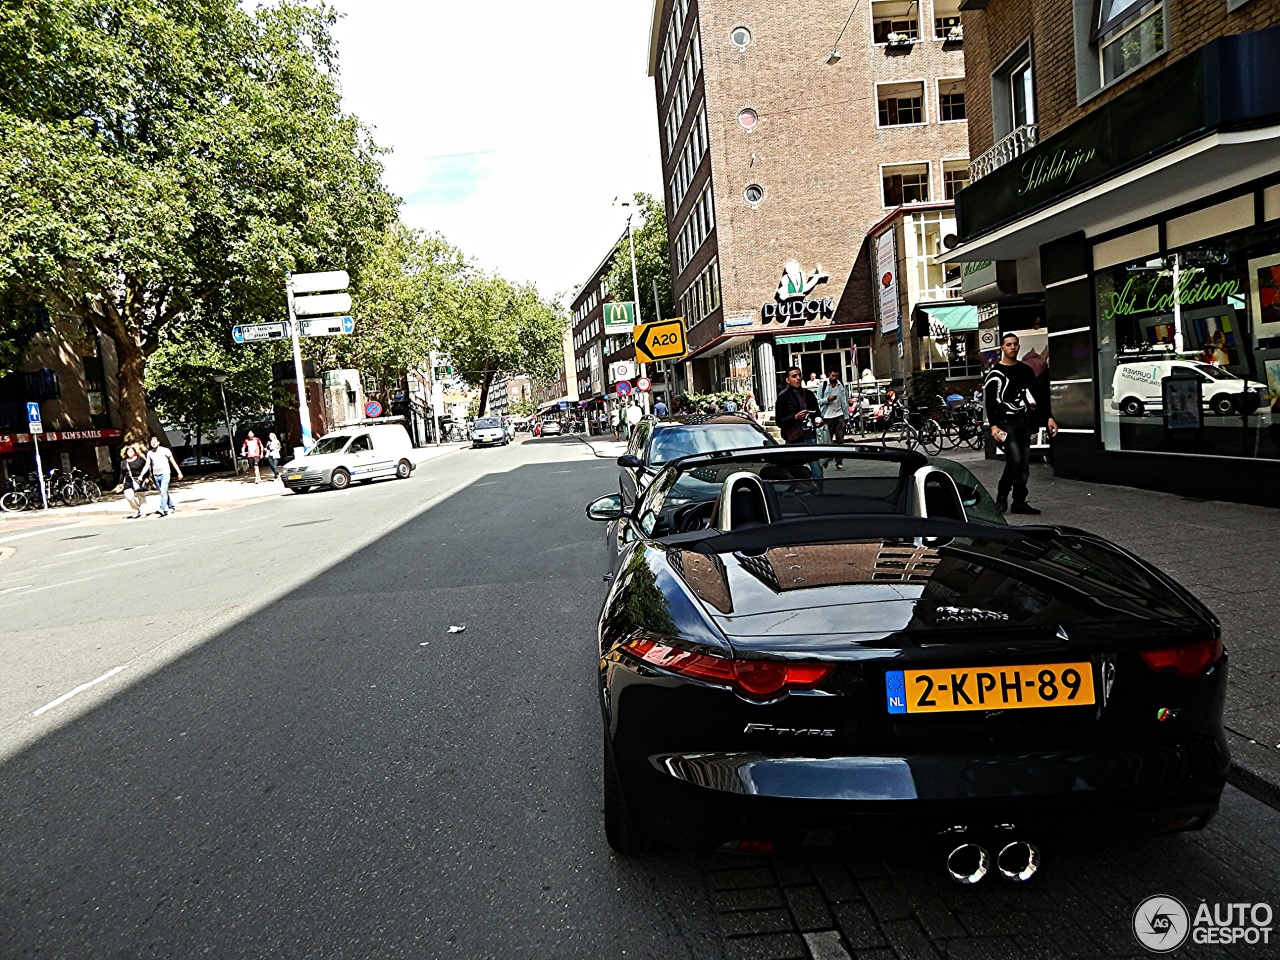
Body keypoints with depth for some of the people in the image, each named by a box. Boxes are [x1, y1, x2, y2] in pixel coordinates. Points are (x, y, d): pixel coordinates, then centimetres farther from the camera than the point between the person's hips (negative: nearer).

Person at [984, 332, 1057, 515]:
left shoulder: (1025, 370, 13)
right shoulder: (994, 373, -3)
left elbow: (1039, 395, 15)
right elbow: (990, 402, -8)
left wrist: (1050, 417, 7)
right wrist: (993, 426, -17)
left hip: (1024, 421, 6)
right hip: (1006, 423, -6)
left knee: (1024, 465, 5)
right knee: (1015, 460, -18)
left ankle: (1019, 503, 12)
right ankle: (1001, 497, 0)